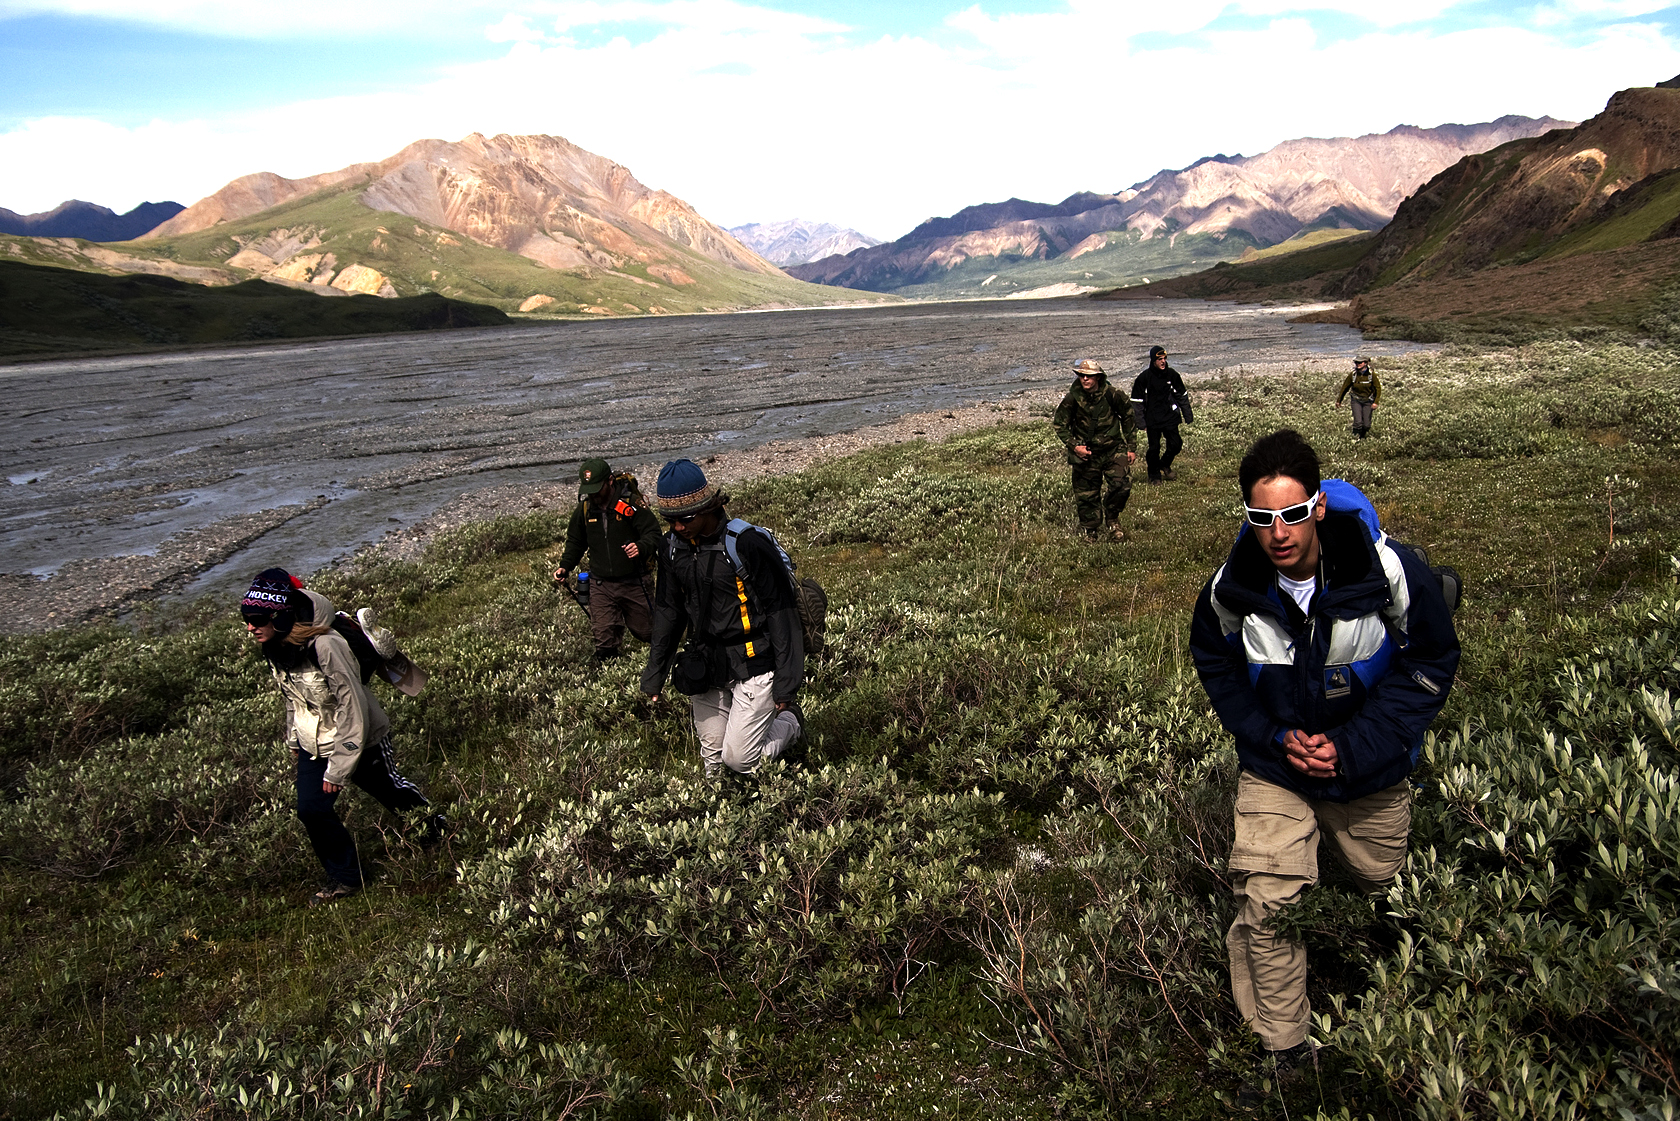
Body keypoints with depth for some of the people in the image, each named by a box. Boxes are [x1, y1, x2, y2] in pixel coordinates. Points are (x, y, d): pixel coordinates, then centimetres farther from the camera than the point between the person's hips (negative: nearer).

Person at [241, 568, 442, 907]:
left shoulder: (326, 647, -35)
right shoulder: (275, 649, -10)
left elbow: (352, 709, -29)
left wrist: (339, 768, -25)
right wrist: (293, 738, 19)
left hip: (361, 740, -6)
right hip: (315, 745, 6)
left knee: (390, 789, 15)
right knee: (311, 809, -3)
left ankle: (432, 823, 45)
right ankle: (345, 878, 14)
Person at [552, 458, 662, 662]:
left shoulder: (631, 503, -12)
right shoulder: (585, 508, 5)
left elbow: (653, 533, -14)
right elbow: (575, 541, 20)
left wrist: (641, 548, -36)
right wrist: (565, 566, 6)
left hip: (634, 582, -3)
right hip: (601, 585, 3)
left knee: (645, 632, 11)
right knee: (604, 636, -5)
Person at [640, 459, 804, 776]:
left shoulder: (747, 545, -19)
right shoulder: (674, 547, 1)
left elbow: (782, 613, -16)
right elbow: (668, 611, 13)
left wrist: (787, 683, -16)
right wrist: (654, 673, 14)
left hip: (753, 665, -6)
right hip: (706, 667, 6)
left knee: (739, 760, -4)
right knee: (712, 761, 9)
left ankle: (790, 723, 22)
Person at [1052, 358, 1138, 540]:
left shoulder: (1111, 394, -11)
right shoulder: (1072, 398, -11)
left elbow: (1128, 418, 4)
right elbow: (1061, 425, 1)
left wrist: (1132, 448, 5)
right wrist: (1074, 446, -12)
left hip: (1113, 450, 0)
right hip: (1086, 453, 0)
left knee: (1122, 486, -14)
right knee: (1087, 495, 4)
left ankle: (1112, 517, 14)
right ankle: (1091, 532, 23)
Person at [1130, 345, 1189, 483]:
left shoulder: (1172, 374, 1)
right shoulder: (1144, 377, -7)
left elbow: (1181, 395, 13)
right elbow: (1137, 401, -2)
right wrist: (1141, 423, -6)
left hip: (1170, 417, 3)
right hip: (1152, 419, -2)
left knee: (1175, 445, -1)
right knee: (1154, 448, 0)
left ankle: (1165, 464, 27)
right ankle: (1154, 474, 19)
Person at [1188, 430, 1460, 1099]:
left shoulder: (1389, 573, -24)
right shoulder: (1231, 589, -19)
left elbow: (1433, 663, -10)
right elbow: (1215, 666, 0)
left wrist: (1354, 746, -18)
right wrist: (1273, 737, -13)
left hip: (1371, 768, 0)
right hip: (1275, 765, 0)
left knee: (1380, 892, 21)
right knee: (1266, 904, -11)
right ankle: (1283, 1053, 8)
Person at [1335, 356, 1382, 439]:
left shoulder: (1371, 374, -11)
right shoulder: (1353, 375, -7)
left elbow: (1378, 388, -6)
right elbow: (1345, 387, 5)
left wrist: (1376, 402, -15)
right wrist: (1339, 400, 11)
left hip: (1368, 401, 0)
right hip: (1356, 401, 0)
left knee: (1366, 424, 2)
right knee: (1358, 422, -15)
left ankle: (1362, 437, 30)